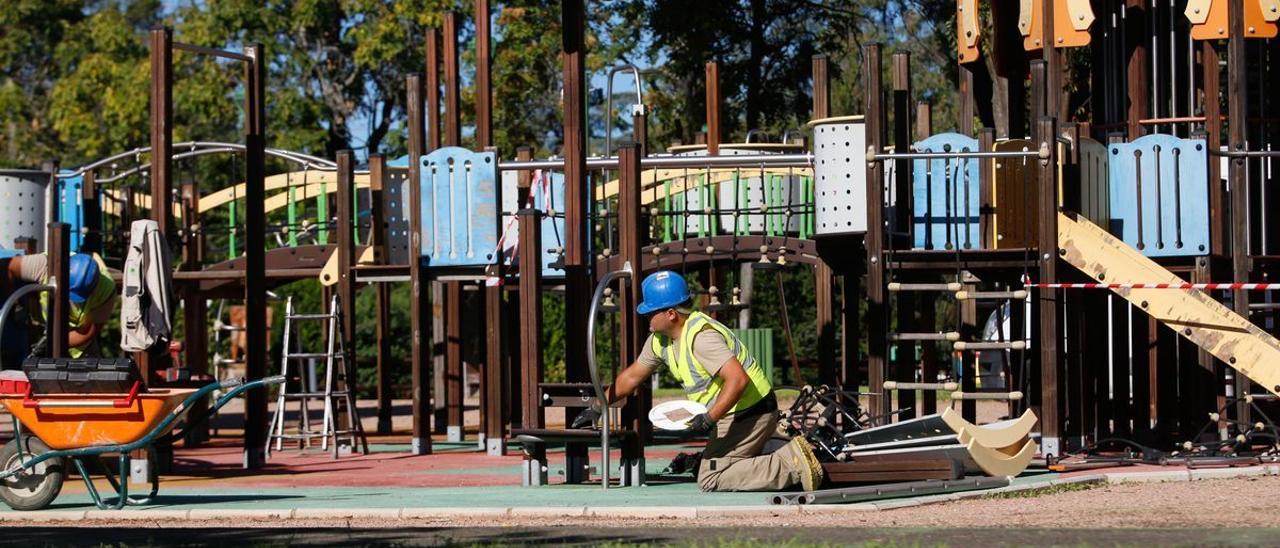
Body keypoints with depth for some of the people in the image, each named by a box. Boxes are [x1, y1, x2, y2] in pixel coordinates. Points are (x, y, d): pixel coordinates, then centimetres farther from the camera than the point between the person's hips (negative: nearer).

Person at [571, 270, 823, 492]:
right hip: (732, 414, 10)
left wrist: (709, 419, -35)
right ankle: (789, 456, 7)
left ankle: (793, 463, -14)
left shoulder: (701, 336, -25)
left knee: (711, 480, -13)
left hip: (750, 413, -10)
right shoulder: (660, 339, 5)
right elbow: (632, 376, 19)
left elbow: (738, 380, -34)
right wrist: (597, 408, 18)